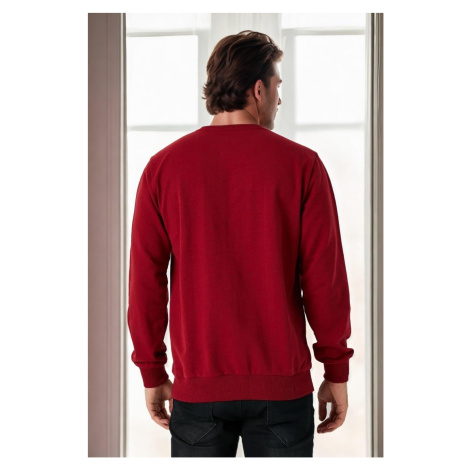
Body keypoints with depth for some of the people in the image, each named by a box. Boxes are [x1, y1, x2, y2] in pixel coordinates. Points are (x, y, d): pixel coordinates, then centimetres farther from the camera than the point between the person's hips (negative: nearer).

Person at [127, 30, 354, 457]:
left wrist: (153, 373, 8)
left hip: (197, 385, 2)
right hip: (282, 386, -1)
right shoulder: (301, 164, -5)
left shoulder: (163, 167, 0)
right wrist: (337, 372, 3)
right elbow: (325, 276, -6)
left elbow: (146, 279, 0)